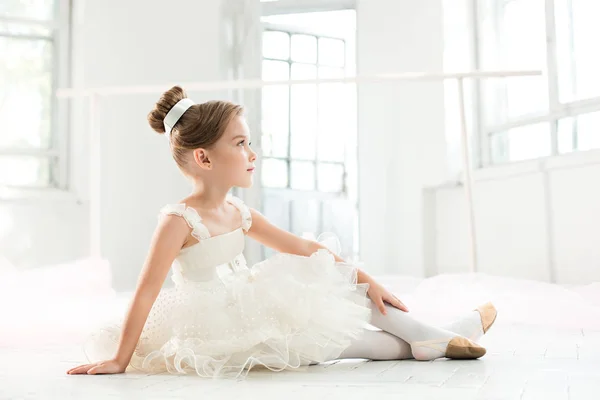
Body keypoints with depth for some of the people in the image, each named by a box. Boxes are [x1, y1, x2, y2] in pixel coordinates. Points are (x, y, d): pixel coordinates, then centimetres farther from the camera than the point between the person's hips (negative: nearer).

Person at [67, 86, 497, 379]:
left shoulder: (239, 213, 5)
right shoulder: (179, 220, -18)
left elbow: (304, 248, 8)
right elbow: (146, 292, -20)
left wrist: (364, 279, 5)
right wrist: (119, 360, -20)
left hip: (255, 311, 8)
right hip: (221, 331, -8)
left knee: (348, 286, 4)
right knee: (322, 341, -18)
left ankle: (439, 336, 2)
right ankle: (420, 346, -5)